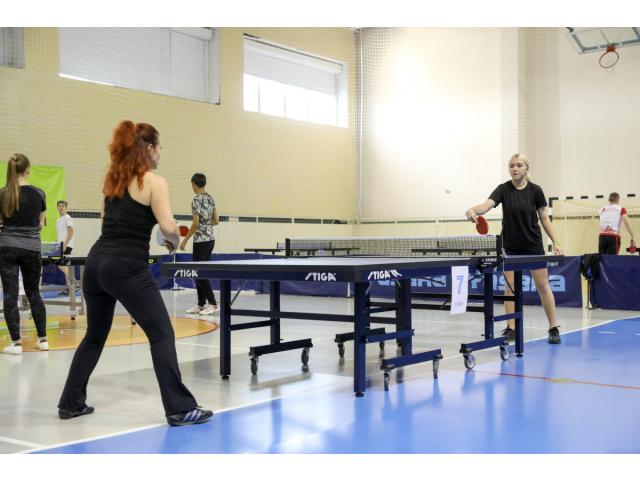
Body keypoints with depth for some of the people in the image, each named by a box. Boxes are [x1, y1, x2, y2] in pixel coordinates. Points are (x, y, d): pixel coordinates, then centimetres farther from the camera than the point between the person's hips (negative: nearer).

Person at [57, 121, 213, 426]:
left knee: (94, 336, 20)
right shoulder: (155, 182, -8)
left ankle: (71, 403, 27)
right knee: (162, 335, 0)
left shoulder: (113, 180, 14)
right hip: (128, 269, -8)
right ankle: (179, 409, -1)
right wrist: (174, 242, 3)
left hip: (97, 263, 8)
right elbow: (168, 227, -16)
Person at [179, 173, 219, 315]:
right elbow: (216, 221, 14)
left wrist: (185, 240, -11)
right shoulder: (210, 199, 10)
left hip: (201, 240, -8)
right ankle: (201, 305, 16)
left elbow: (196, 223, -18)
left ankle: (213, 304, -4)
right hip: (210, 239, 8)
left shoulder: (197, 200, -14)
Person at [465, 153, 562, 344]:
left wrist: (555, 242, -3)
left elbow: (544, 217, 2)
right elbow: (486, 205, -22)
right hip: (511, 246, 1)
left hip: (533, 245, -1)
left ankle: (554, 328, 12)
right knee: (510, 286, 1)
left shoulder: (535, 190, -5)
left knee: (543, 286, 3)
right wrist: (473, 210, -44)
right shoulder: (503, 189, -6)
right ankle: (511, 329, 8)